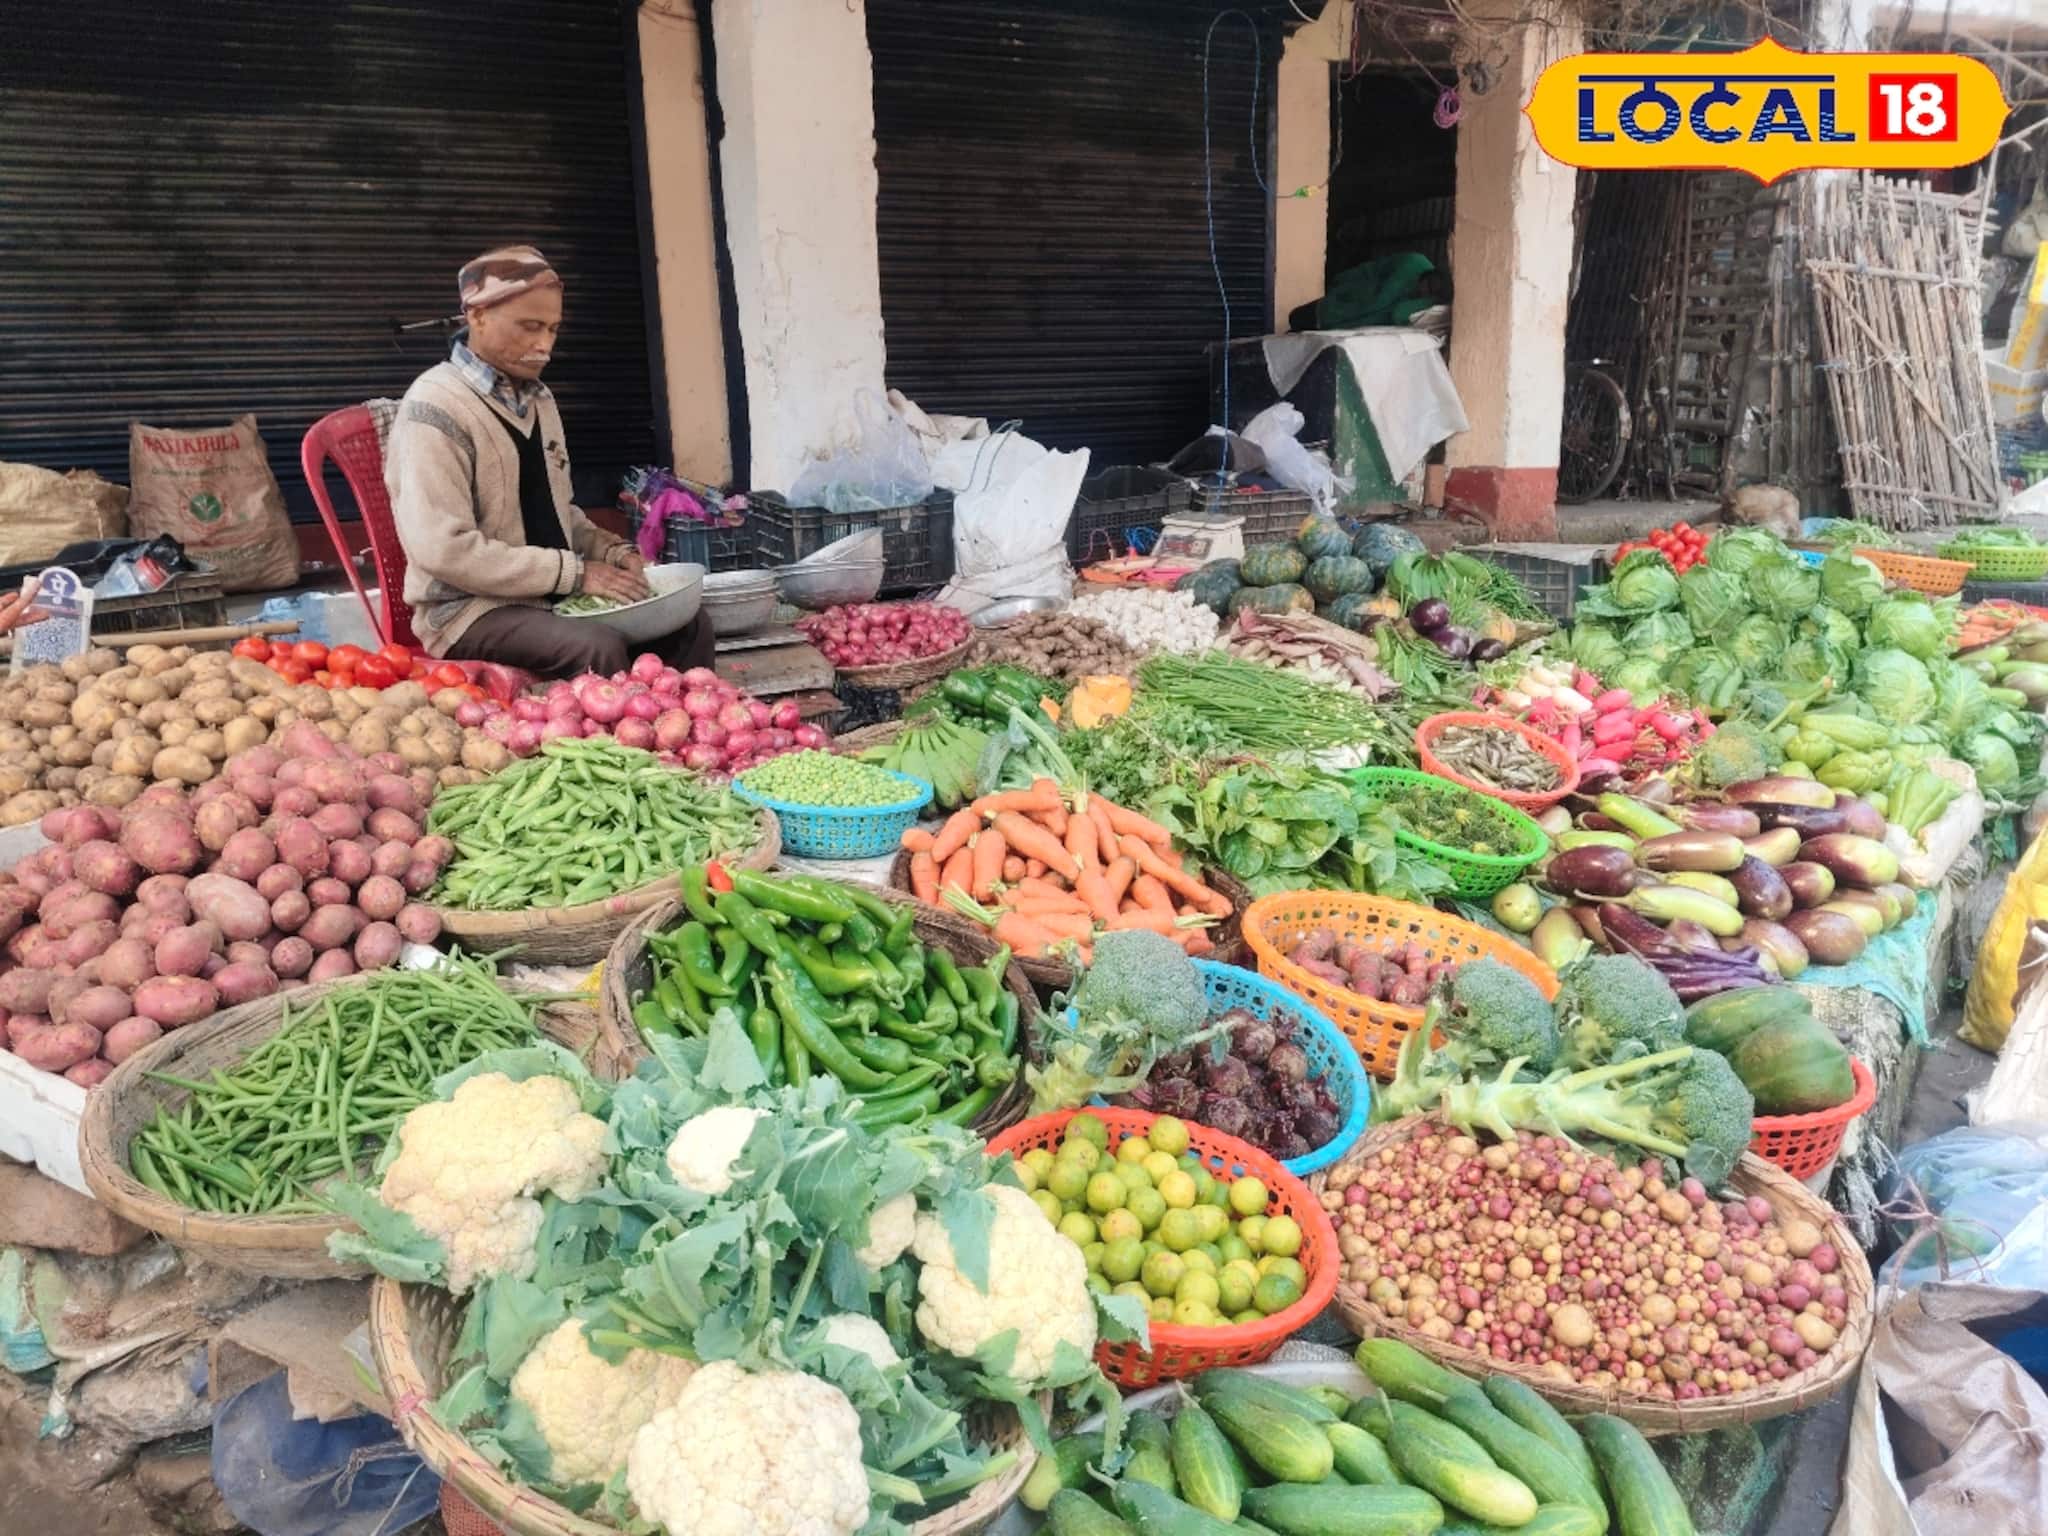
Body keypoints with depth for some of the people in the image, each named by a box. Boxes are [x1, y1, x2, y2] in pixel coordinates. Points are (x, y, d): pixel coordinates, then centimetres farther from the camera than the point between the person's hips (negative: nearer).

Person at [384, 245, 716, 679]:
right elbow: (446, 549, -23)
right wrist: (577, 572, -21)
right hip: (471, 608, -8)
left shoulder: (537, 397, 13)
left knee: (690, 626, -3)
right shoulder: (434, 409, -14)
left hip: (554, 595, 8)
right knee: (600, 649, -31)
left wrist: (611, 551, 2)